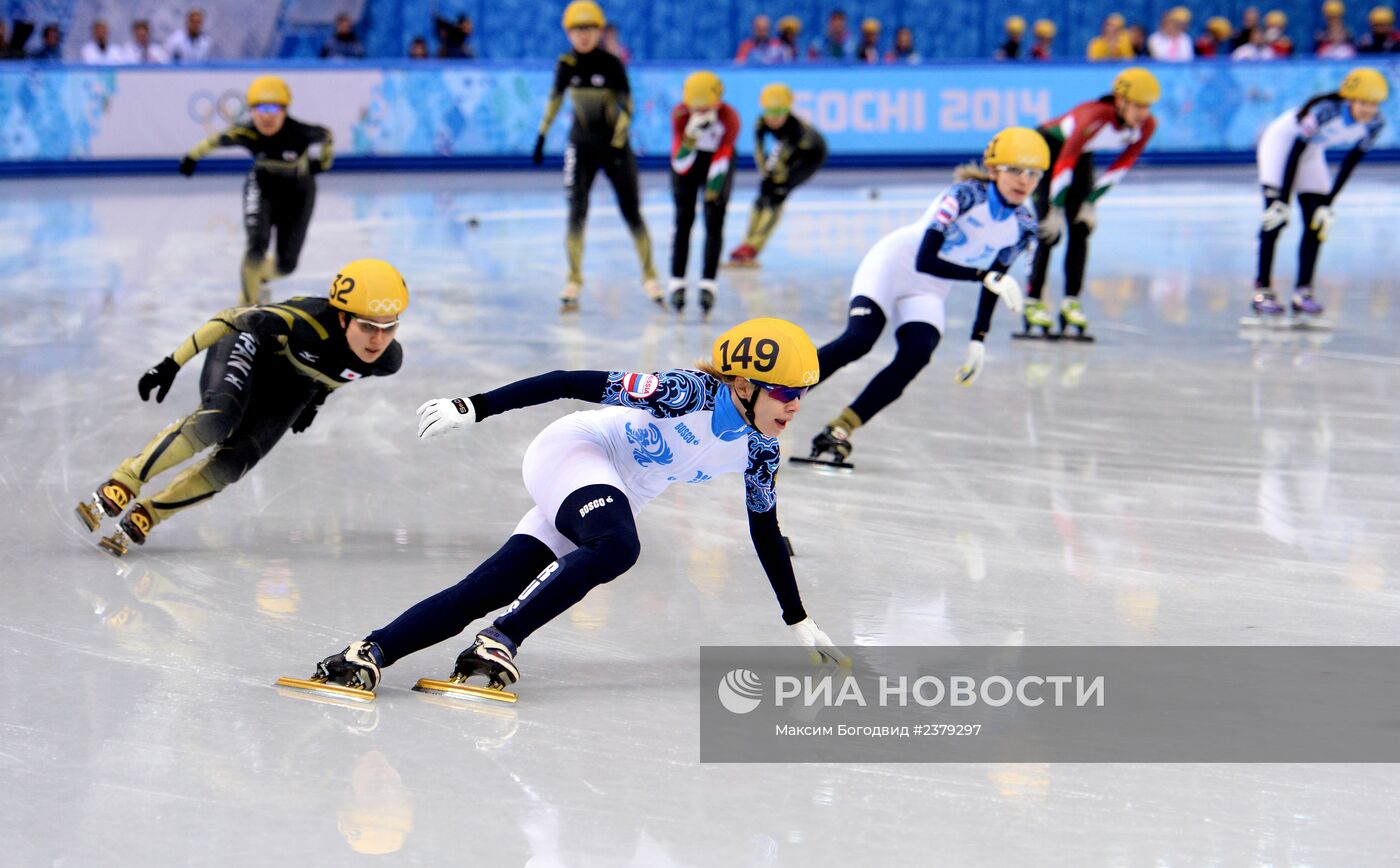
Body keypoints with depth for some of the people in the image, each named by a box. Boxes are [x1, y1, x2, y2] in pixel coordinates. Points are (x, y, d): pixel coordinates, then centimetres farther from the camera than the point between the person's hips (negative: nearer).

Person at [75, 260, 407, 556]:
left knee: (231, 466, -17)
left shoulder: (388, 358, -25)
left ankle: (143, 517, -2)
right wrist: (172, 363, -24)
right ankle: (119, 488, -23)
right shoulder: (309, 322, -39)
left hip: (290, 391, 4)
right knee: (217, 421, -34)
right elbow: (235, 319, -25)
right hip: (250, 352, -4)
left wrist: (316, 399, 18)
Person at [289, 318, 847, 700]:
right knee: (617, 546, -37)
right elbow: (576, 383, -22)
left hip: (617, 499, 7)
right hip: (573, 451, -7)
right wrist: (475, 409, -26)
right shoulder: (690, 392, -21)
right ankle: (499, 642, -33)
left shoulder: (759, 449, 3)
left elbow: (766, 534, 17)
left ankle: (372, 653, -15)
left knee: (485, 592, -9)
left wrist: (799, 623, 20)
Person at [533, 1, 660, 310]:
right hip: (581, 146, 2)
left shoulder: (611, 64, -13)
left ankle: (650, 277, 16)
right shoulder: (566, 65, -4)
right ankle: (574, 282, -3)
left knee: (632, 214, 3)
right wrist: (541, 137, 10)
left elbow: (626, 107, -12)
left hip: (615, 146, -2)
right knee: (577, 212, -8)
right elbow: (555, 100, 10)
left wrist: (617, 145, -20)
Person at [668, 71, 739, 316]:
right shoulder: (681, 115, -29)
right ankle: (677, 282, 5)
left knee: (714, 223, -7)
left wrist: (712, 189, -21)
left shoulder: (729, 118, -31)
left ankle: (707, 284, -3)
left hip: (716, 164, 0)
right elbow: (680, 164, -32)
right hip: (687, 166, 0)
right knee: (684, 220, -3)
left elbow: (722, 157, -23)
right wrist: (691, 135, -47)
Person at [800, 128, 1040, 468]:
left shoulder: (1023, 225, -3)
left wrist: (978, 339, 4)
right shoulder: (966, 195, -22)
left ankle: (839, 430, -17)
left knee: (915, 357, -24)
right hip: (891, 265, -5)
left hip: (929, 294, 5)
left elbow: (997, 282, 10)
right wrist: (984, 276, -35)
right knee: (858, 340, -27)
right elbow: (924, 261, -28)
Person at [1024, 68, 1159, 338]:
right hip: (1046, 148, -6)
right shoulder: (1097, 116, -39)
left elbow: (1122, 165, -8)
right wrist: (1056, 210, -30)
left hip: (1082, 155, 6)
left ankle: (1071, 303, -1)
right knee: (1049, 231, -12)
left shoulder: (1146, 126, -20)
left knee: (1080, 230, -4)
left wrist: (1091, 202, -8)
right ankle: (1033, 303, -7)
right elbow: (1065, 161, -34)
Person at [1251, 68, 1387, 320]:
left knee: (1318, 221, -5)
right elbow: (1295, 153, -29)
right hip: (1281, 141, -6)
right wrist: (1282, 202, -27)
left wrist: (1328, 204, -8)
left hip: (1313, 151, 6)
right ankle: (1262, 290, -11)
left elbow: (1350, 163, -7)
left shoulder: (1374, 123, -17)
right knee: (1275, 218, -15)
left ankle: (1303, 292, -1)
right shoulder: (1325, 111, -35)